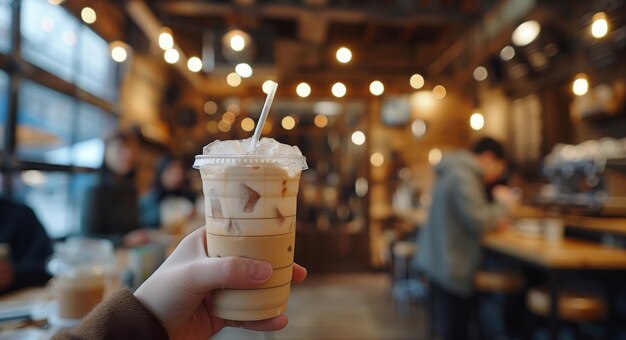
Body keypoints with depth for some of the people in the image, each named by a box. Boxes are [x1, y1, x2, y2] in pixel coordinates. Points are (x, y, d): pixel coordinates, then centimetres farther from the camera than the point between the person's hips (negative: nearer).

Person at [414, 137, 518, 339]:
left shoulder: (456, 173, 15)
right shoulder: (462, 177, -18)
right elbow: (477, 221, -22)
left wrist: (494, 218, 10)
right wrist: (502, 204, -5)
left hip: (442, 262, 10)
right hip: (450, 267, -10)